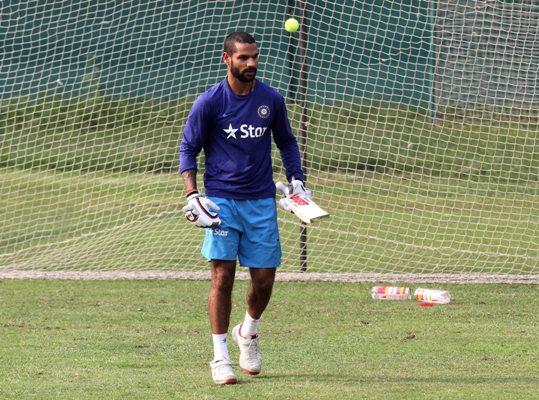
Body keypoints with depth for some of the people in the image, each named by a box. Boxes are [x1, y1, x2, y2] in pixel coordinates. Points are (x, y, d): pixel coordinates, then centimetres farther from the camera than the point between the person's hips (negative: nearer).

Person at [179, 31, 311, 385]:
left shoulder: (272, 100, 4)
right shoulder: (209, 102, -4)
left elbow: (287, 142, 19)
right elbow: (188, 149, 1)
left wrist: (297, 180, 9)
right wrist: (192, 194, -10)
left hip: (261, 201, 3)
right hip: (221, 200, -3)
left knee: (264, 278, 2)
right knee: (223, 276, -10)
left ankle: (248, 332, 32)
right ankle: (220, 358, -3)